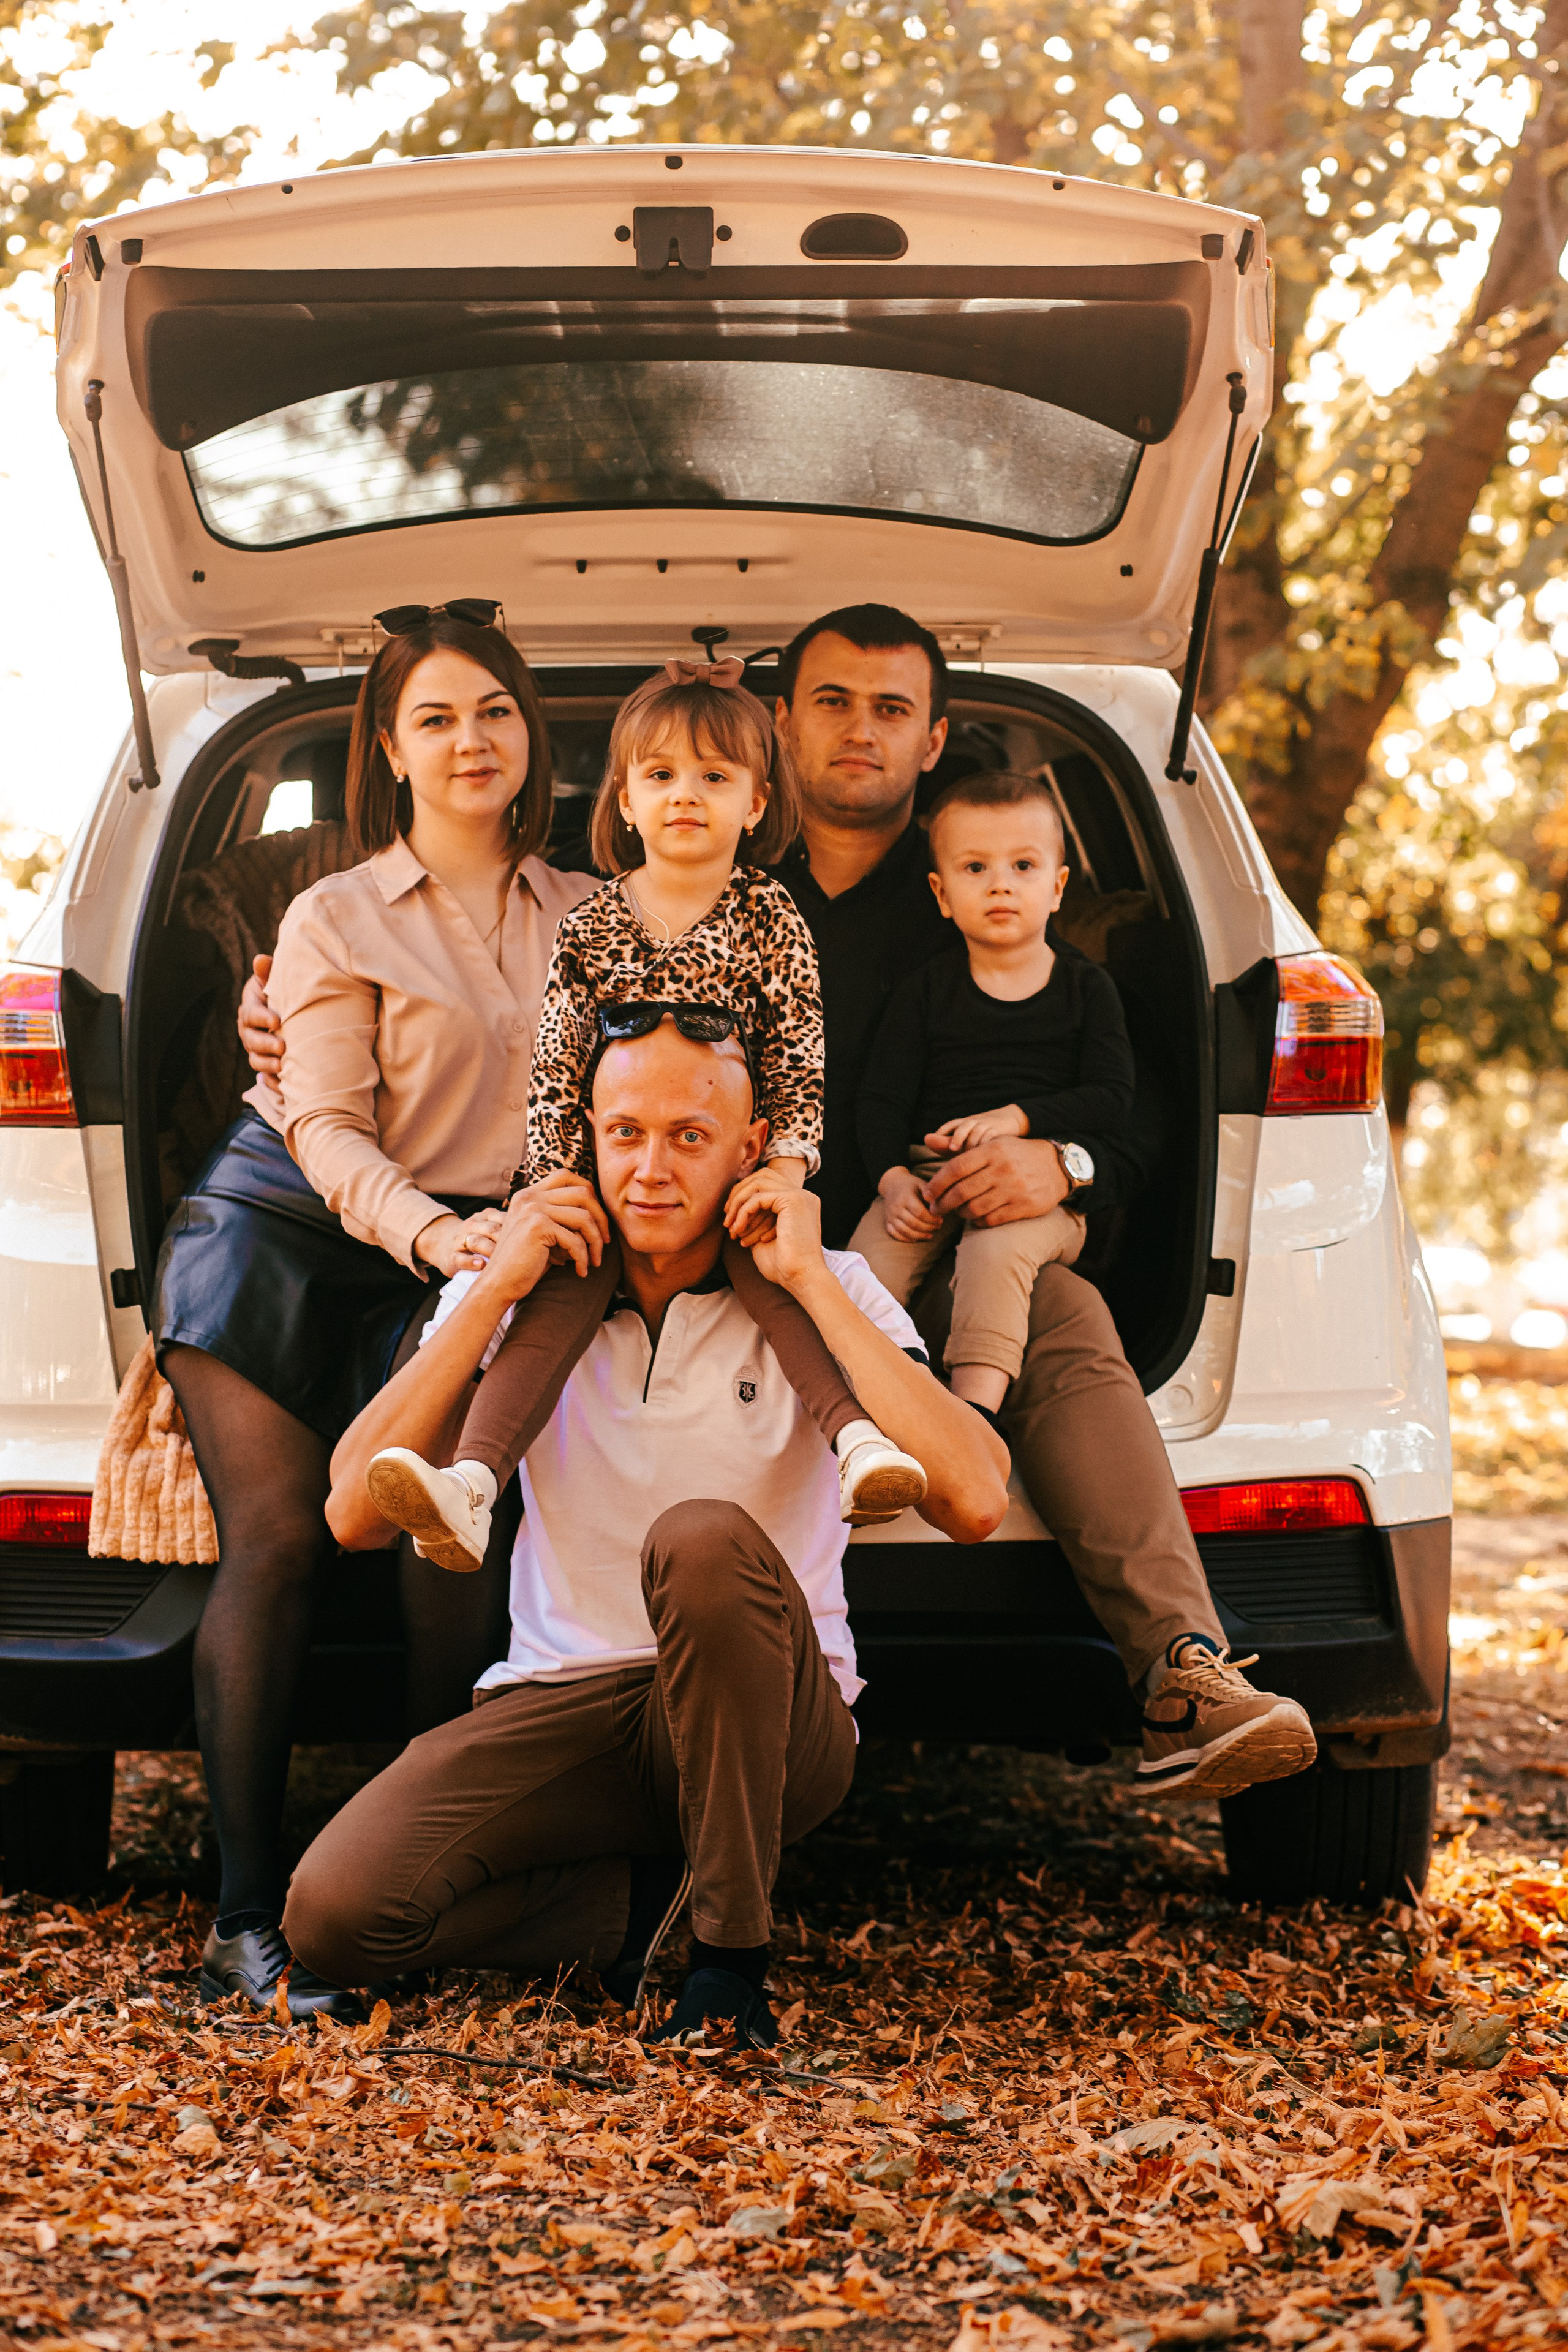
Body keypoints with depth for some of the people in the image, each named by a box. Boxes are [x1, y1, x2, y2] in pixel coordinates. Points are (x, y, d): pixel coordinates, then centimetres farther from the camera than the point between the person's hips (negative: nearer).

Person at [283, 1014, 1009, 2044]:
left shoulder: (828, 1293, -2)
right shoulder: (520, 1295, 4)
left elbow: (975, 1502, -19)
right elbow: (356, 1515, -7)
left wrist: (808, 1282, -16)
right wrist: (492, 1294, -12)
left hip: (772, 1723, -2)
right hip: (566, 1712, 2)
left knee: (703, 1538, -36)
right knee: (334, 1912, -23)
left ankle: (733, 1956, -20)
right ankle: (648, 1899, 4)